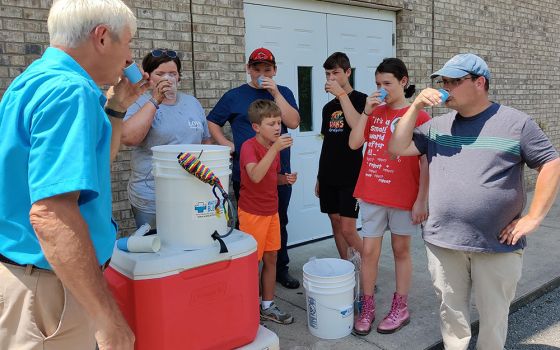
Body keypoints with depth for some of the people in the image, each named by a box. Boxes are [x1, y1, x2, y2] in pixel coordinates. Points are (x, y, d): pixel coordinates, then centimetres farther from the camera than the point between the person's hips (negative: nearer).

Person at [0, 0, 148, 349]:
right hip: (49, 284, -10)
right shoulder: (69, 89, -22)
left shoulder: (41, 77, 10)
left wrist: (116, 107, 13)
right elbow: (49, 214, -33)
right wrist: (110, 318, -30)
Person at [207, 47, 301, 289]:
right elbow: (212, 122, 10)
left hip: (280, 172, 2)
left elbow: (293, 122, -7)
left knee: (280, 223, 13)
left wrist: (275, 93, -13)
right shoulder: (234, 96, 4)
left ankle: (281, 269, 28)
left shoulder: (283, 93, 7)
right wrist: (226, 144, -4)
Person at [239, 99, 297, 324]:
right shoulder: (249, 146, -17)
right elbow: (255, 176, -34)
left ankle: (267, 306, 27)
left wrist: (286, 179, 0)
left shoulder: (275, 147, 8)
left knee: (271, 258, 13)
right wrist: (275, 149, -37)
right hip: (252, 212, -7)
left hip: (271, 211, 8)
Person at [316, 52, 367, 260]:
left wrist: (342, 94, -20)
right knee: (335, 223, 10)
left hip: (350, 176, -6)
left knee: (348, 229, -9)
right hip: (329, 176, 6)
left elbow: (358, 126, -25)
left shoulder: (361, 99, -4)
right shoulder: (328, 107, 13)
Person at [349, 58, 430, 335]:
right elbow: (354, 143, -1)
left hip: (403, 197, -4)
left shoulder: (418, 117, -7)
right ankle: (367, 309, 20)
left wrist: (422, 200, -11)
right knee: (369, 251, 6)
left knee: (401, 250, 11)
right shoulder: (375, 112, 8)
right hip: (372, 195, 4)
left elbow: (425, 163, -8)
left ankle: (400, 309, 26)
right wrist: (366, 112, -8)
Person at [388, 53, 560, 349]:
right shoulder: (437, 126, 7)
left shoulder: (516, 123, -4)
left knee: (493, 315, 14)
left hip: (497, 245, -3)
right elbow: (397, 148, 4)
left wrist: (533, 218, -8)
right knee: (451, 311, 17)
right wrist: (416, 107, -5)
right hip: (443, 242, 3)